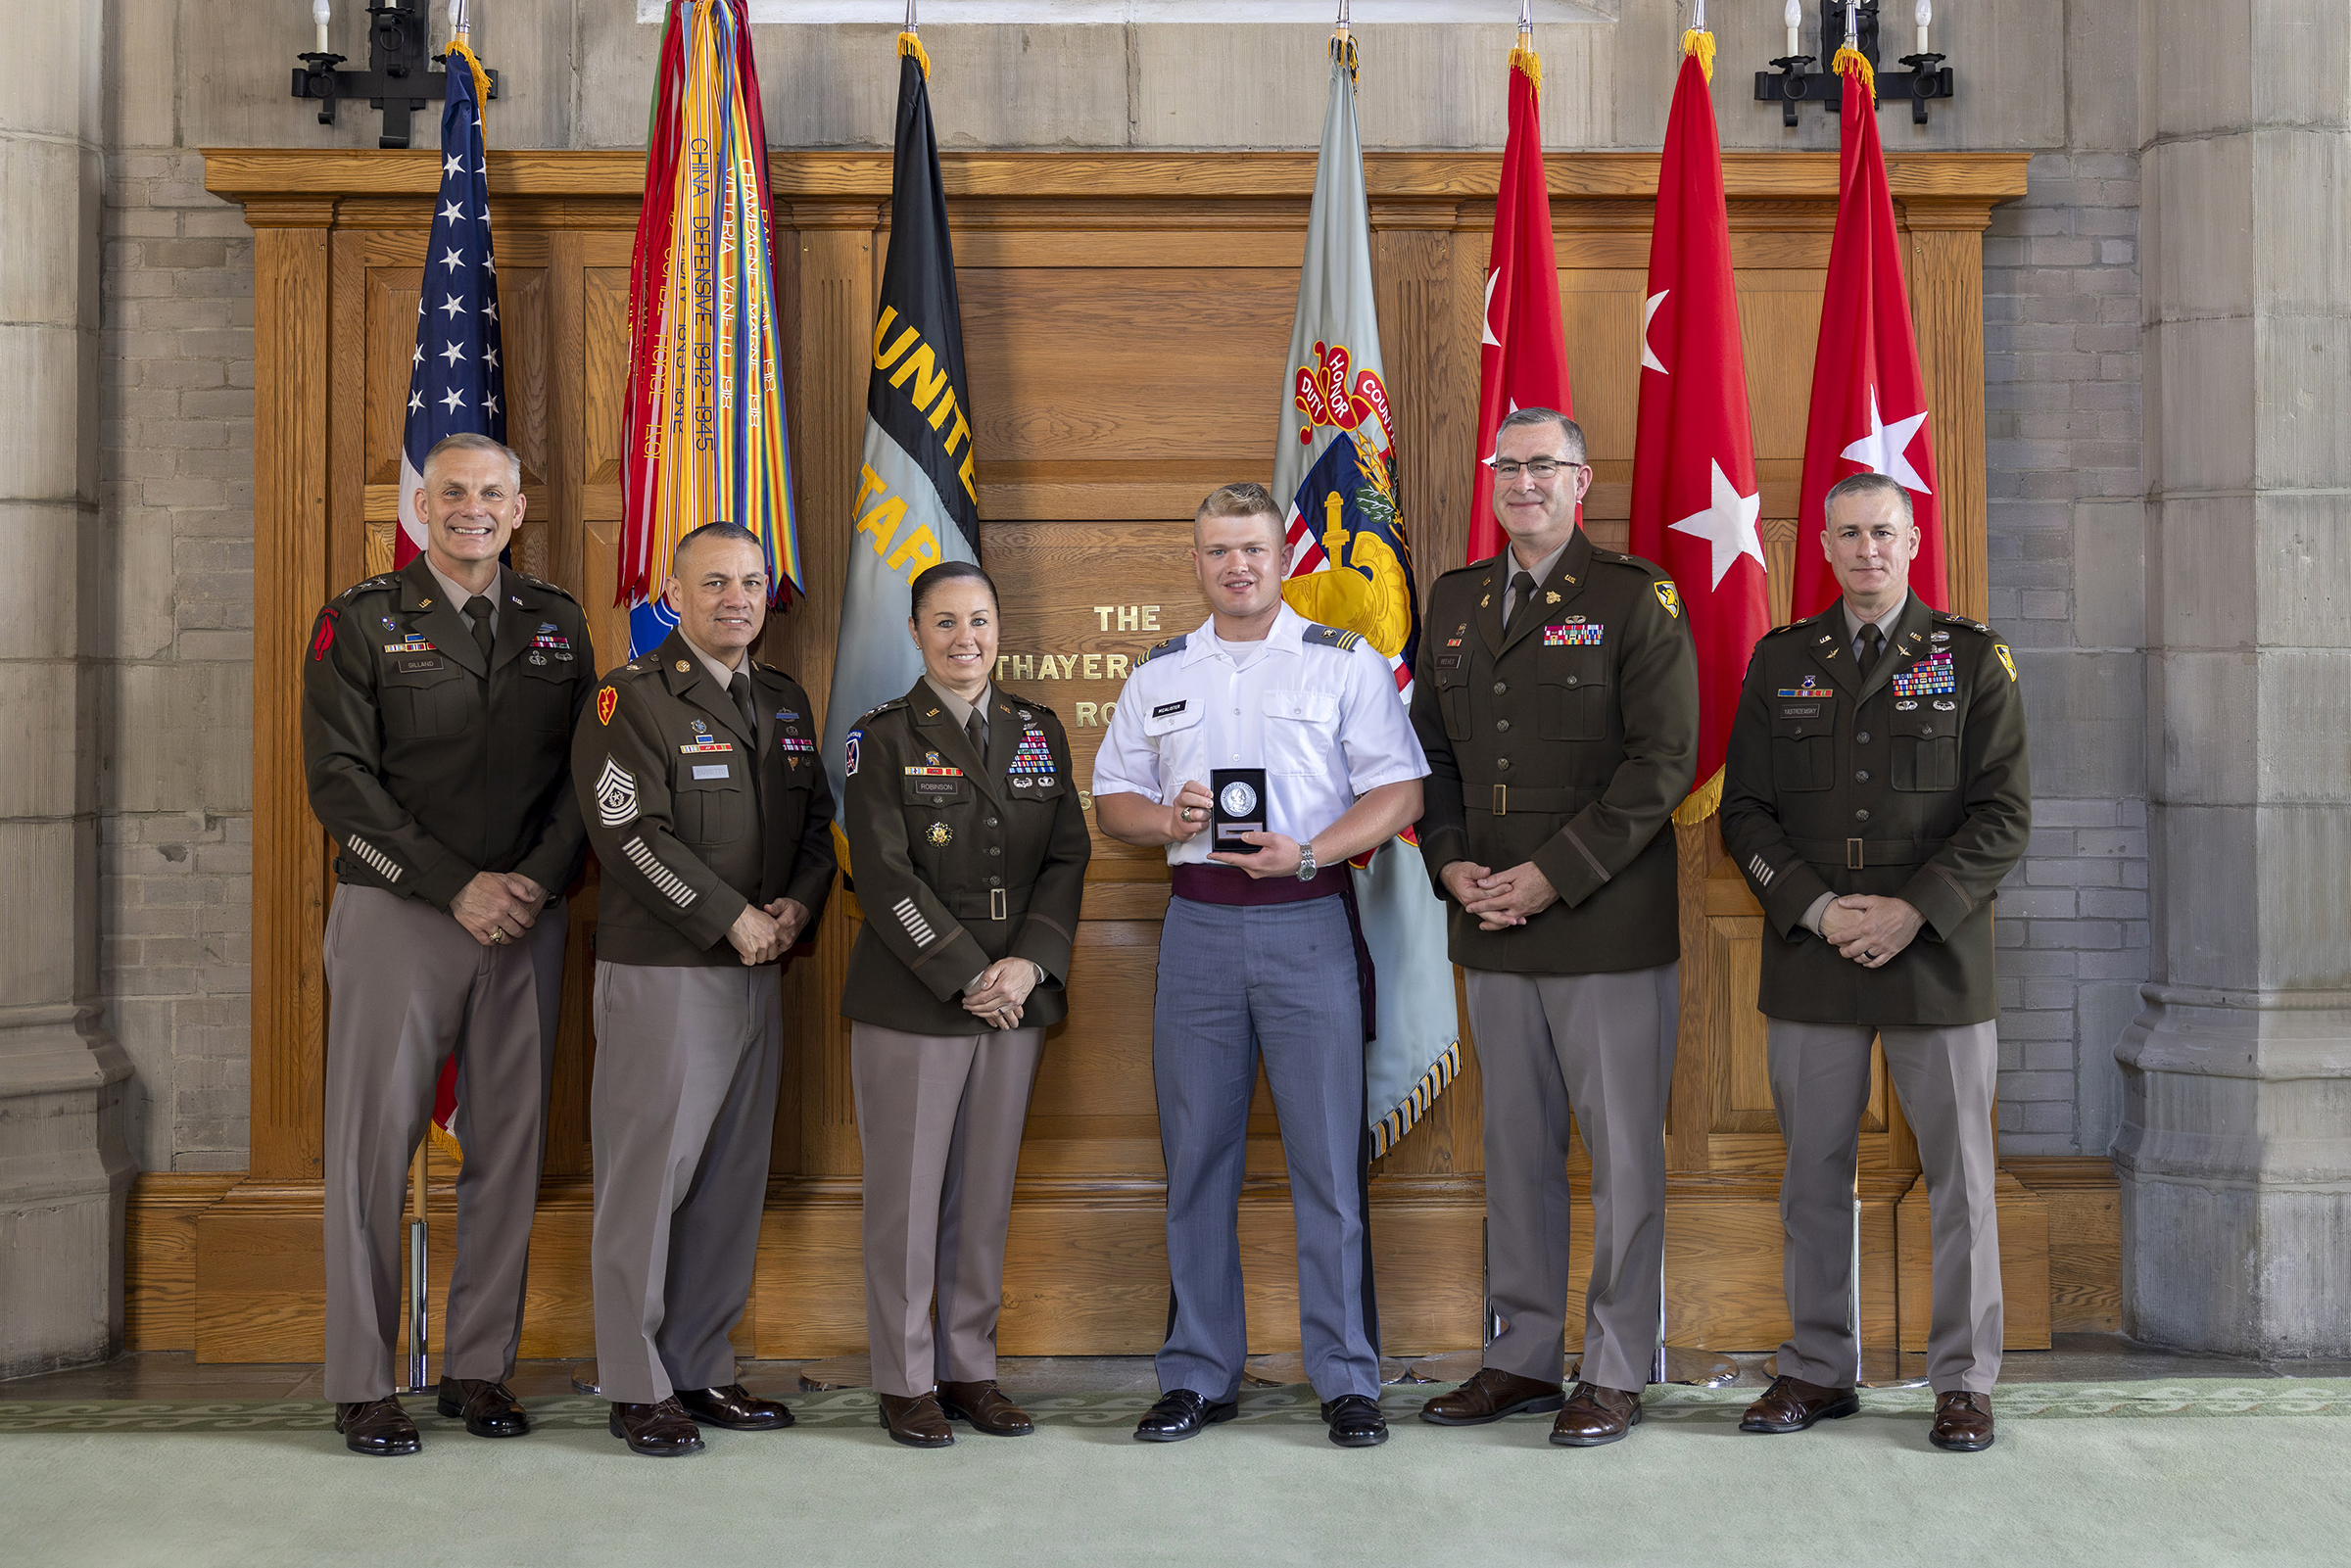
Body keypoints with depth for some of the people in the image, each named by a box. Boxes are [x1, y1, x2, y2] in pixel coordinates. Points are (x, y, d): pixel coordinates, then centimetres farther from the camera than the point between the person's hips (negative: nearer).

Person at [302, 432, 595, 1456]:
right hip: (395, 913, -3)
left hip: (527, 917, 3)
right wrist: (457, 887, -13)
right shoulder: (361, 623, 1)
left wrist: (539, 879, -8)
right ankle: (362, 1383, 9)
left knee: (509, 1147, 6)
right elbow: (340, 781, -6)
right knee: (374, 1145, 0)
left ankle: (481, 1365, 17)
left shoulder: (557, 624, 12)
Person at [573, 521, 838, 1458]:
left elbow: (817, 825, 17)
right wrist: (733, 918, -14)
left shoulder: (787, 703, 15)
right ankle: (637, 1386, 8)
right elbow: (633, 835, -14)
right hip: (659, 970, -7)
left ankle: (702, 1370, 19)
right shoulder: (632, 698, -6)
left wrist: (798, 904, -2)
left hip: (757, 974, 7)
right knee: (649, 1173, -3)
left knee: (732, 1176, 9)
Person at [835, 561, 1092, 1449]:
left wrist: (1029, 963, -8)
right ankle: (905, 1382, 15)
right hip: (910, 1002, -4)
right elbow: (885, 877, -10)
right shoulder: (884, 739, -3)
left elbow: (1067, 858, 6)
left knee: (987, 1191, 10)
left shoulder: (1038, 732, 10)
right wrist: (966, 976, -14)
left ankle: (970, 1368, 21)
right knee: (907, 1193, 2)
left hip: (1017, 998, 4)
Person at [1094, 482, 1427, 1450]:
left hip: (1309, 922, -3)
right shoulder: (1158, 676, 15)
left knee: (1329, 1156, -2)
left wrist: (1308, 852, -16)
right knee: (1197, 1158, 7)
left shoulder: (1346, 664, 4)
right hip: (1198, 925, 3)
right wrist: (1166, 819, -5)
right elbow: (1112, 802, 17)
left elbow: (1399, 792, -2)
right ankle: (1199, 1376, 17)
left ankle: (1346, 1379, 8)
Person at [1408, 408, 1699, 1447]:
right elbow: (1431, 747, 16)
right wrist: (1450, 863, -1)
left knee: (1623, 1155, 2)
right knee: (1515, 1151, 12)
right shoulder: (1454, 601, 13)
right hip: (1492, 931, 5)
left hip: (1609, 928, -5)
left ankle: (1616, 1373, 14)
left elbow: (1664, 761, -11)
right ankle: (1524, 1356, 24)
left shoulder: (1636, 600, -4)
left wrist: (1554, 875, -16)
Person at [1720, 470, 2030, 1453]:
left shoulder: (1973, 659, 3)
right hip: (1810, 962, 2)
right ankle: (1817, 1369, 20)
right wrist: (1815, 908, -9)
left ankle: (1964, 1380, 17)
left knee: (1959, 1177, 4)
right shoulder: (1779, 662, 9)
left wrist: (1914, 911, -14)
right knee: (1813, 1175, 7)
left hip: (1938, 959, -1)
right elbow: (1743, 811, 5)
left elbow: (2005, 812, -2)